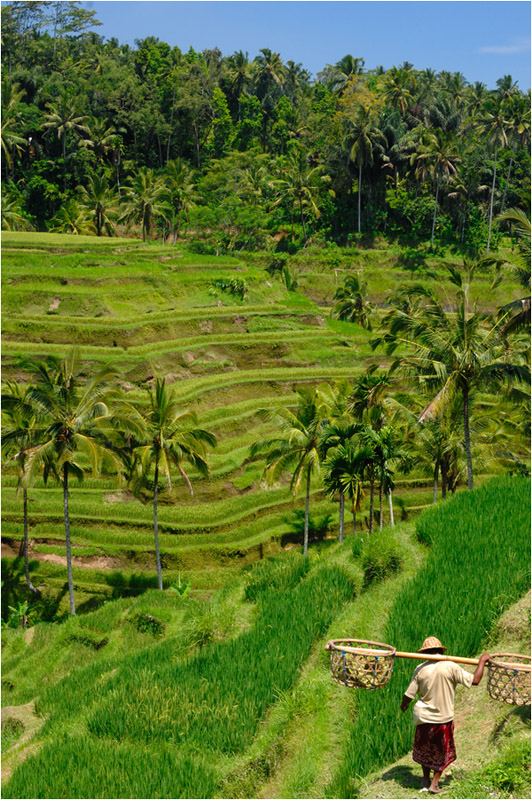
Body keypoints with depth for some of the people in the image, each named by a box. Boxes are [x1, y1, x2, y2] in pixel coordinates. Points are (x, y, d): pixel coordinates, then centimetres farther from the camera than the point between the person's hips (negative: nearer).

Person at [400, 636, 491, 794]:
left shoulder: (420, 669, -8)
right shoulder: (450, 667, -17)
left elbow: (409, 695, -3)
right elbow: (475, 680, -14)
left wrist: (403, 705, 19)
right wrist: (482, 660, -1)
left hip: (424, 717, 2)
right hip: (443, 718, -2)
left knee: (425, 750, 23)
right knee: (443, 752, 18)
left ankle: (426, 781, 32)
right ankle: (434, 784, 16)